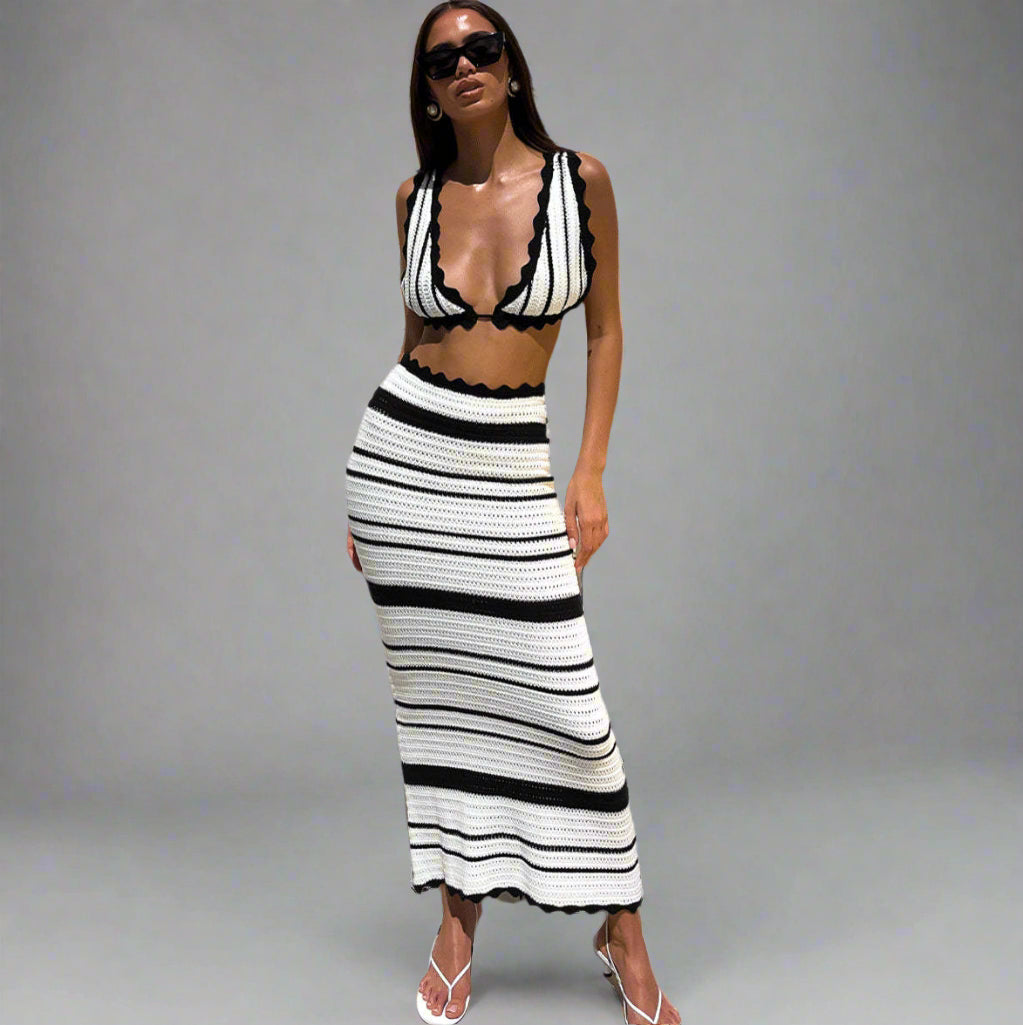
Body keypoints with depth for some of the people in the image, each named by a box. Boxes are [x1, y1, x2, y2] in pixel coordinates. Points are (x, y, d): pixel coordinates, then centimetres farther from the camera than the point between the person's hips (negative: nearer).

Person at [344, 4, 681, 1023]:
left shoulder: (581, 178, 0)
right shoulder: (416, 198, 6)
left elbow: (605, 331, 4)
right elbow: (415, 334, 14)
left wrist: (590, 473, -4)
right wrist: (369, 498, 12)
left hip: (512, 469, -2)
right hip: (399, 453, 2)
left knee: (561, 698, -5)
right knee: (435, 690, 8)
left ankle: (622, 934, 14)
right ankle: (458, 920, 23)